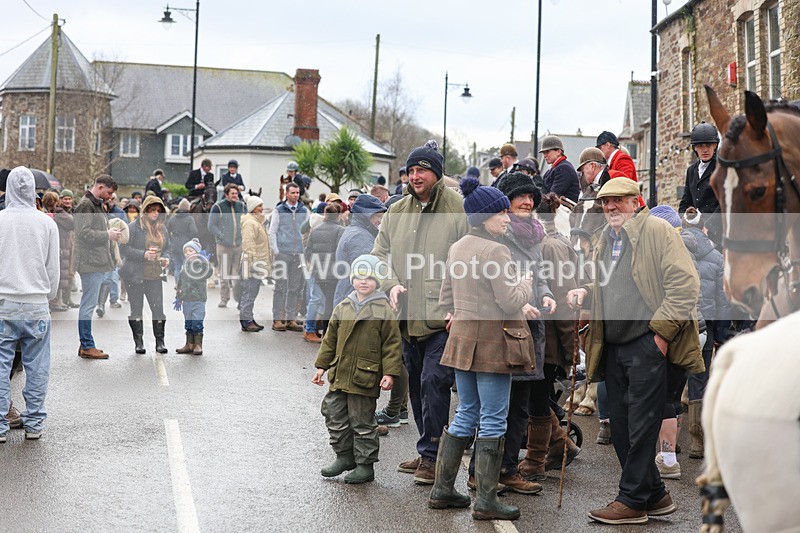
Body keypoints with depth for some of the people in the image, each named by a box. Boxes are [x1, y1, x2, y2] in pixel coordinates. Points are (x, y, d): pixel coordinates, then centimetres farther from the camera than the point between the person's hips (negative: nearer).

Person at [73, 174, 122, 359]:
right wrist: (107, 235, -14)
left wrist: (110, 232, 8)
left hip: (98, 261, 10)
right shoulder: (85, 205, -12)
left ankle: (86, 344, 20)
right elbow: (83, 233, -20)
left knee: (89, 304, 14)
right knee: (88, 304, -6)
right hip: (90, 262, -10)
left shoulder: (97, 204, 20)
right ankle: (87, 346, -1)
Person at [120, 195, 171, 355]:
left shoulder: (162, 228, 10)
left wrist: (165, 258, 0)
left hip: (155, 275, 4)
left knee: (158, 307, -2)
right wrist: (143, 254, -20)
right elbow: (124, 248, -11)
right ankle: (138, 342, 14)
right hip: (135, 275, -4)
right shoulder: (133, 227, -7)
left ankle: (160, 341, 7)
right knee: (136, 308, 4)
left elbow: (167, 247, 21)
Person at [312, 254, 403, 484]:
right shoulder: (342, 308, 9)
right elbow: (330, 339, 15)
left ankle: (365, 465, 14)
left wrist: (389, 373, -12)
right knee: (335, 416, 11)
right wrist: (322, 366, 13)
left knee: (363, 422, 2)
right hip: (339, 376, 6)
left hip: (365, 378, -5)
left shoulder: (383, 311, -6)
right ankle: (344, 456, 28)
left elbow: (392, 344, -6)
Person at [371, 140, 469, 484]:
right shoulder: (397, 212, 11)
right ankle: (427, 452, 27)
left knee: (433, 382, -11)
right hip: (408, 318, 6)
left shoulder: (458, 209, -6)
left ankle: (431, 454, 1)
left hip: (444, 318, -6)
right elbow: (380, 254, 17)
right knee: (416, 385, 13)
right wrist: (392, 284, -3)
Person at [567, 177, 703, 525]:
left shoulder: (657, 231, -6)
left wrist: (661, 330, -15)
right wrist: (584, 292, 9)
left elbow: (685, 284, -13)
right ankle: (654, 496, 23)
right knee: (621, 429, 11)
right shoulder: (605, 241, 18)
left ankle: (631, 501, 5)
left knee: (640, 427, -3)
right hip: (613, 348, 8)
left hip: (647, 344, -8)